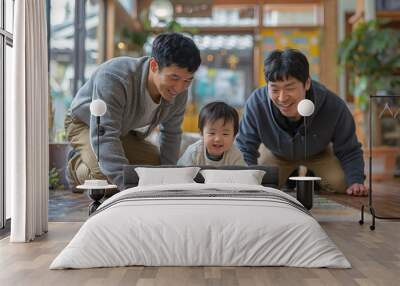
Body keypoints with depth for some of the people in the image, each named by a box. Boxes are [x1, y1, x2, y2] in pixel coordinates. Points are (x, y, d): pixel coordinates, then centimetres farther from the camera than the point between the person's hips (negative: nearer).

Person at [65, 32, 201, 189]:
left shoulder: (179, 93, -21)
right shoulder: (113, 79, -42)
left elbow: (171, 133, -3)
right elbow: (104, 136, -48)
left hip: (125, 130, 6)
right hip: (85, 124, -6)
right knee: (104, 174, -31)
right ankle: (77, 164, 5)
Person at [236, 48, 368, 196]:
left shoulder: (333, 106, -37)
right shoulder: (256, 104, -38)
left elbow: (349, 152, -24)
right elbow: (245, 149, -24)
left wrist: (355, 181, -41)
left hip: (319, 153, 0)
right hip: (276, 154, 1)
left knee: (341, 185, -18)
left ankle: (316, 181, 20)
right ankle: (288, 179, 25)